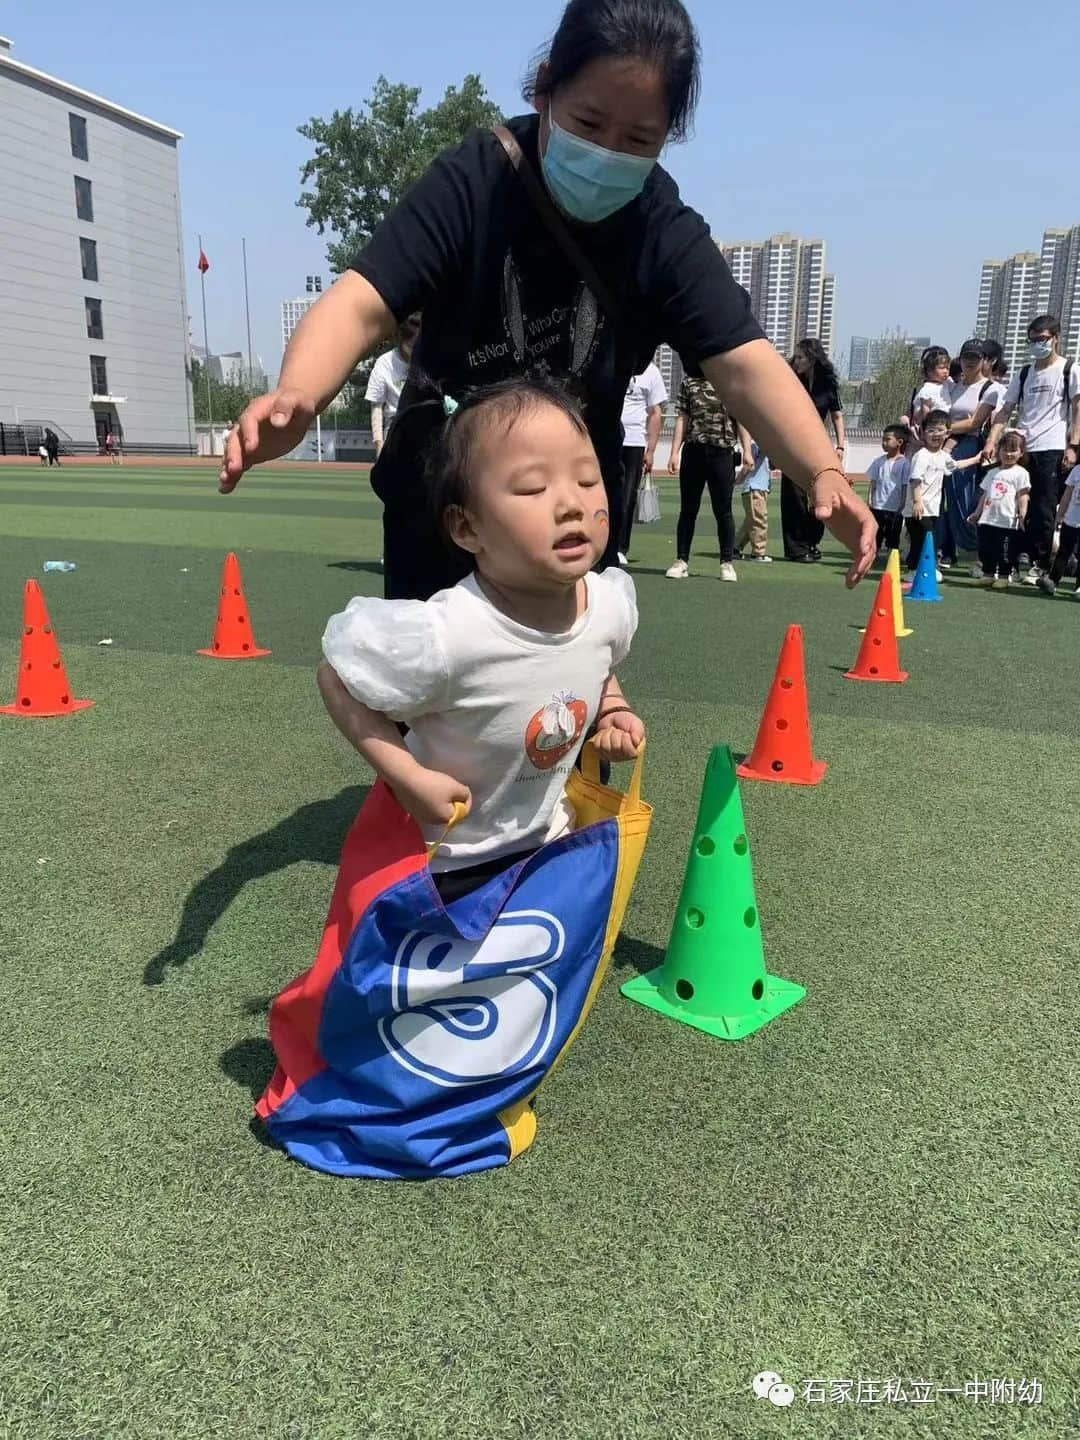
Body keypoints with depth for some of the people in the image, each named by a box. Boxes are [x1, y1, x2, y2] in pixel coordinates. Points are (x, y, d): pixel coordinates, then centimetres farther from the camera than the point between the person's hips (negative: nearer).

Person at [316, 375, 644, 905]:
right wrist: (409, 779, -27)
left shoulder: (610, 604, -17)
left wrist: (613, 711, -9)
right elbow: (337, 679, -23)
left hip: (549, 838, 6)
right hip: (447, 862, -5)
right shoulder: (444, 636, -37)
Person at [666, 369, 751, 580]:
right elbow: (683, 418, 9)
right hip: (693, 451, 1)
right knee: (688, 509, 6)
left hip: (722, 453, -1)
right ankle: (681, 561, 14)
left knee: (723, 511, 3)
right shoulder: (689, 381, 9)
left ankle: (727, 562, 11)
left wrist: (747, 452, -3)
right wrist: (675, 453, 3)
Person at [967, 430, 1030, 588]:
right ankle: (988, 574, 20)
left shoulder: (1021, 473, -1)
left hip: (1007, 521, -5)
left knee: (1004, 551, 0)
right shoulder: (992, 472, 16)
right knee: (985, 549, 8)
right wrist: (977, 513, 16)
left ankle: (1004, 576, 10)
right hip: (987, 519, 5)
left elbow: (1022, 496, -7)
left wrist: (1022, 513, -18)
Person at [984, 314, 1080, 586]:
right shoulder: (1023, 375, 16)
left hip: (1052, 449, -4)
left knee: (1044, 510, -6)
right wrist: (992, 441, -2)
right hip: (1021, 450, 4)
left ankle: (1040, 564, 1)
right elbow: (1005, 410, 11)